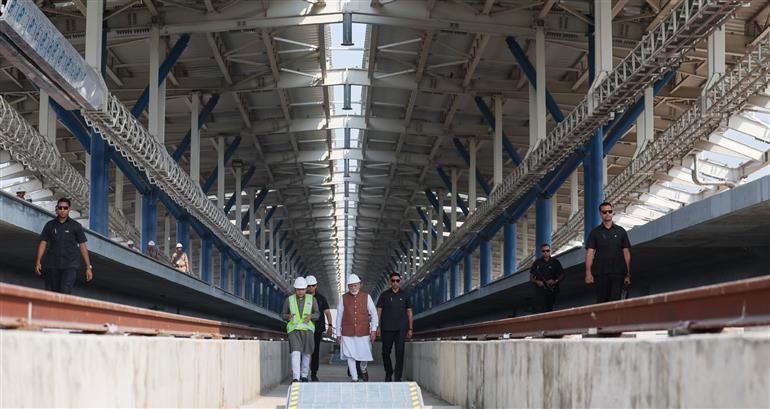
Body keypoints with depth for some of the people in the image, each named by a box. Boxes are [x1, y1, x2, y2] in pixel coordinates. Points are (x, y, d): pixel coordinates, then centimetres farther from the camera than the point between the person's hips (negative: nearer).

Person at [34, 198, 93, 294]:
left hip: (70, 266, -3)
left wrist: (88, 267, 0)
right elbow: (43, 243, 6)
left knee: (65, 293, -17)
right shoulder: (50, 225, 8)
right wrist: (38, 262, -7)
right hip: (52, 266, 3)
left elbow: (82, 246, 3)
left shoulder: (76, 226, 2)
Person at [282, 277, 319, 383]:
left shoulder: (312, 299, 2)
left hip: (307, 329, 2)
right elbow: (283, 315, 9)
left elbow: (317, 314, 7)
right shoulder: (289, 300, 1)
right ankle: (295, 378, -22)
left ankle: (304, 375, 29)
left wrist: (310, 316, -15)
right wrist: (288, 316, -14)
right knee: (295, 353, -16)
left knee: (306, 354, 10)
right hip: (294, 330, -2)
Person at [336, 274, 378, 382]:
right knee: (350, 356, -3)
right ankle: (354, 379, 6)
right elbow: (339, 316, 7)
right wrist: (338, 334, 5)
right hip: (347, 334, 0)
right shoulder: (344, 298, 3)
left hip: (363, 332, 0)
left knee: (364, 355, 3)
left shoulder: (366, 296, 1)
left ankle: (363, 370, 35)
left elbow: (374, 314, 1)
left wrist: (374, 330, -9)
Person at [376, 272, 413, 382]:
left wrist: (410, 329, 6)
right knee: (386, 352, 5)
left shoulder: (405, 295, 8)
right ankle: (388, 373, 26)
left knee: (400, 352, -9)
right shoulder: (384, 295, 6)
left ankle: (397, 377, -8)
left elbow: (409, 312, 11)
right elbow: (378, 311, 6)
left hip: (401, 328, 0)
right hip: (387, 328, 0)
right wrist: (377, 327, -3)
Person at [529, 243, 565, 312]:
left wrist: (555, 281, -11)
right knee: (544, 309, -14)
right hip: (541, 290, -1)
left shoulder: (555, 262, 9)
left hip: (552, 290, 1)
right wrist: (537, 282, -11)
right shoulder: (537, 263, 8)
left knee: (550, 309, 1)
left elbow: (562, 276, 8)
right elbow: (531, 278, 9)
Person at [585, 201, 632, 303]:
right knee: (601, 301, 3)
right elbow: (590, 253, 1)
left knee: (615, 301, -9)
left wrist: (628, 274, 3)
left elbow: (626, 253, 10)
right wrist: (588, 273, -10)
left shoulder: (621, 231, 11)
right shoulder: (595, 232, 8)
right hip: (600, 274, 0)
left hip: (618, 273, 0)